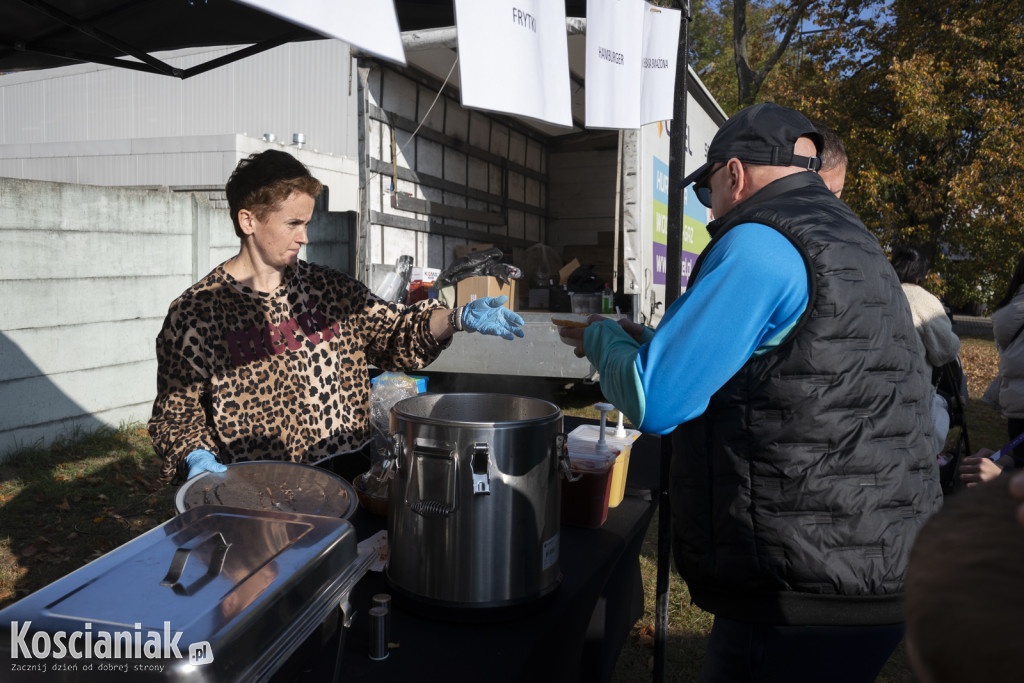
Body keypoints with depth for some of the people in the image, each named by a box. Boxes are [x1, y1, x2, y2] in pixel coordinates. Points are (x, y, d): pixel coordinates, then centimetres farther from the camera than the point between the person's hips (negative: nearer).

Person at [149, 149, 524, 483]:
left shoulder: (329, 287, 10)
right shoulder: (196, 311, -1)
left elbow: (397, 332, 8)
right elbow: (176, 409, 3)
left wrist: (458, 318, -9)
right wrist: (196, 457, -16)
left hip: (351, 477, 3)